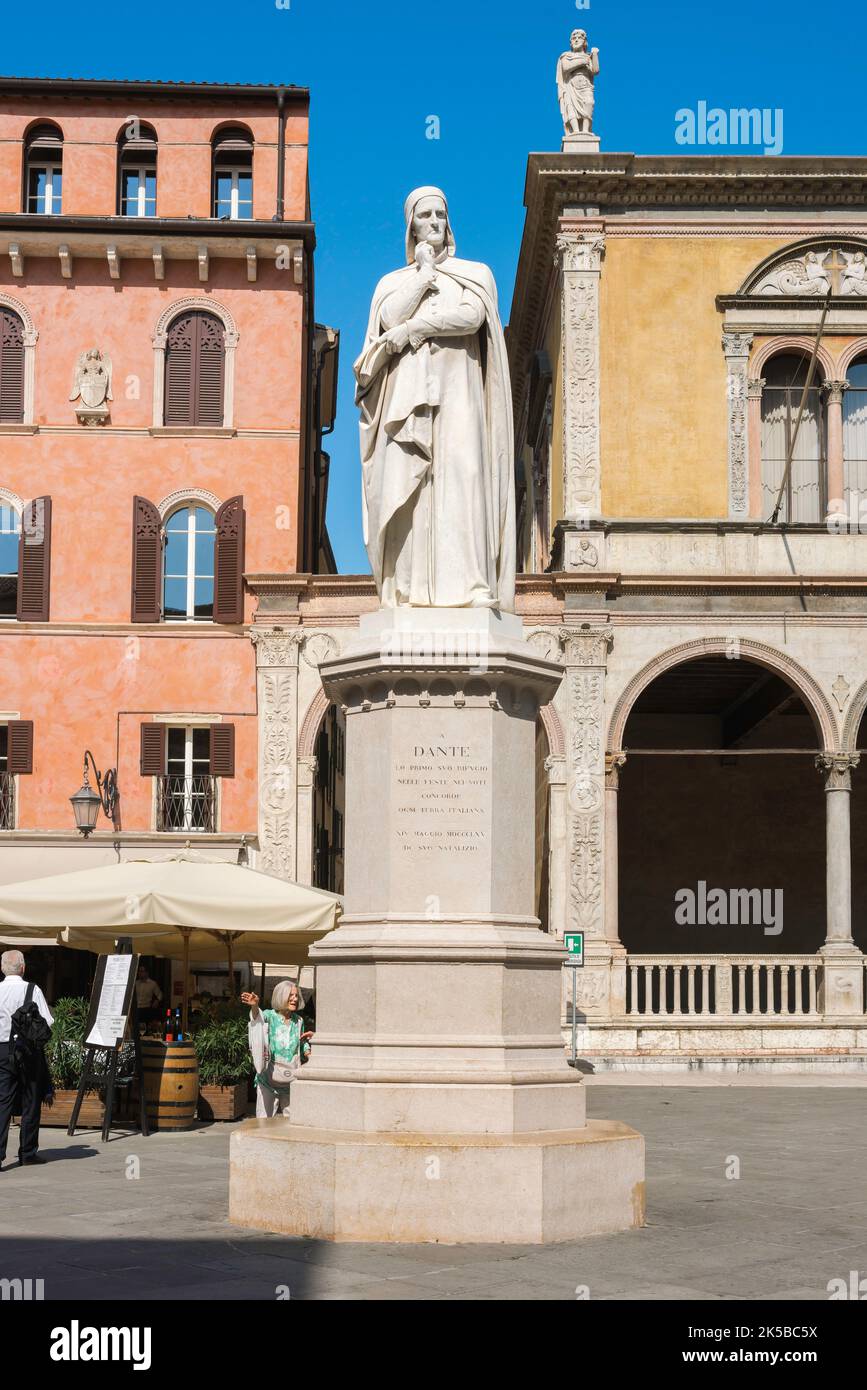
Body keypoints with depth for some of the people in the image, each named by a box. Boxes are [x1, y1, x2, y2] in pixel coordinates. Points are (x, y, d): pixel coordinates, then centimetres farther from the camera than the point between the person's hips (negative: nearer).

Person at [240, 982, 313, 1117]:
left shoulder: (298, 1021, 10)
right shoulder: (270, 1016, -4)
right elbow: (259, 1017, -29)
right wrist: (254, 1006, -50)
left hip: (291, 1077, 4)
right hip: (270, 1074, -4)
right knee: (264, 1118, -3)